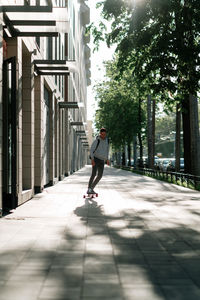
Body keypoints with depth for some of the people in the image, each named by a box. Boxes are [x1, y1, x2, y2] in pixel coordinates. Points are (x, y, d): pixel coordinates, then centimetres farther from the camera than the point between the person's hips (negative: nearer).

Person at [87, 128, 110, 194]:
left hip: (102, 160, 7)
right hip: (95, 159, -7)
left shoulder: (106, 140, 8)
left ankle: (92, 188, 17)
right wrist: (92, 159, -28)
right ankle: (89, 189, -20)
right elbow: (91, 150, -16)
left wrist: (107, 159, 20)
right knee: (93, 174, -21)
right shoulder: (97, 141, -12)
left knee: (99, 175, 4)